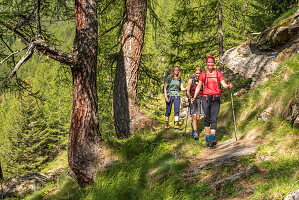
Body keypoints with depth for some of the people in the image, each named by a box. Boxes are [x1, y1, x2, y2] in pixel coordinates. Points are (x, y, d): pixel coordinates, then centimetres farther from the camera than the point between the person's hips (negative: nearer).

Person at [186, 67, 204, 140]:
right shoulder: (191, 80, -2)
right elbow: (188, 91, 1)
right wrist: (190, 97, -13)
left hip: (200, 99, 2)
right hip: (193, 99, -2)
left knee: (198, 118, 3)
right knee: (194, 116, -15)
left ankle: (194, 131, 24)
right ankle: (195, 133, -20)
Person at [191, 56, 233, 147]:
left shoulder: (218, 73, 6)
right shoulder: (203, 74, 7)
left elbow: (224, 84, -2)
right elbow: (198, 87, 9)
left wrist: (228, 86, -25)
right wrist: (194, 97, 0)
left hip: (216, 99, -1)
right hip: (206, 98, 1)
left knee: (214, 118, -10)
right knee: (207, 118, 2)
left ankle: (213, 138, -18)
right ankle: (207, 138, 11)